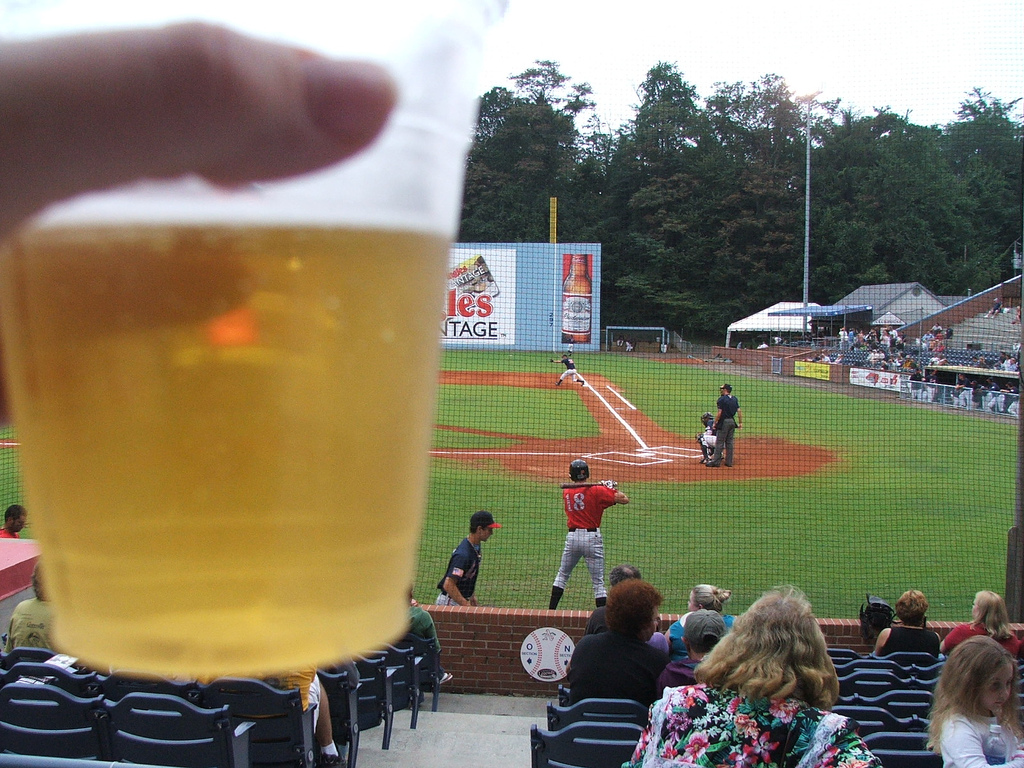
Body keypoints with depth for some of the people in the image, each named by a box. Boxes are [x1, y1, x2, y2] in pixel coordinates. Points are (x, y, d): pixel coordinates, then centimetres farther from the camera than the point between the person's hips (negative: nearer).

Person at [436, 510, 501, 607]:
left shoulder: (475, 546, 4)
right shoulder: (463, 555, -26)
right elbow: (448, 585, -30)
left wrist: (472, 596, 18)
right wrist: (466, 605, -26)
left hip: (461, 600, 9)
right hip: (449, 602, -9)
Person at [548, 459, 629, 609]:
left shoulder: (566, 492, 6)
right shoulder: (596, 490, -8)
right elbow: (624, 499, -10)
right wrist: (613, 488, 5)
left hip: (572, 537, 3)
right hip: (592, 537, -3)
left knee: (562, 575, 20)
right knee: (598, 582, 1)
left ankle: (551, 610, 20)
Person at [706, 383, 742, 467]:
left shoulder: (722, 399, -11)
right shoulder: (735, 399, 10)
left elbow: (719, 413, -15)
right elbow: (739, 411, 7)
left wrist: (715, 423, -9)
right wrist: (740, 423, 11)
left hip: (724, 422, -7)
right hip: (732, 422, 7)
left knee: (719, 442, -4)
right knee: (729, 442, 12)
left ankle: (716, 461, -4)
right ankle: (729, 462, 13)